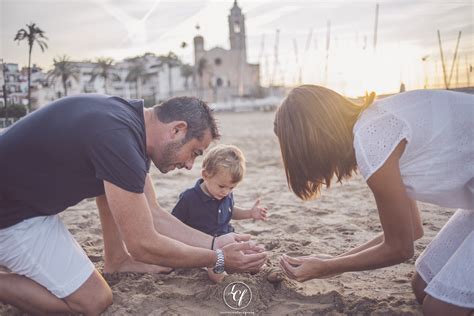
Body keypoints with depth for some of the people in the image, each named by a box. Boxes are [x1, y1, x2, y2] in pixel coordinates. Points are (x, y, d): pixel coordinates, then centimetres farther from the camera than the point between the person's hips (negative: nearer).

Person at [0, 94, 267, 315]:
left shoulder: (131, 121, -1)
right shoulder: (118, 136, -30)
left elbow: (153, 215, 5)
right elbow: (144, 245, -24)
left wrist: (215, 243, 2)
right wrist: (219, 259, -13)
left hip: (31, 195, 9)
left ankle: (116, 259, 15)